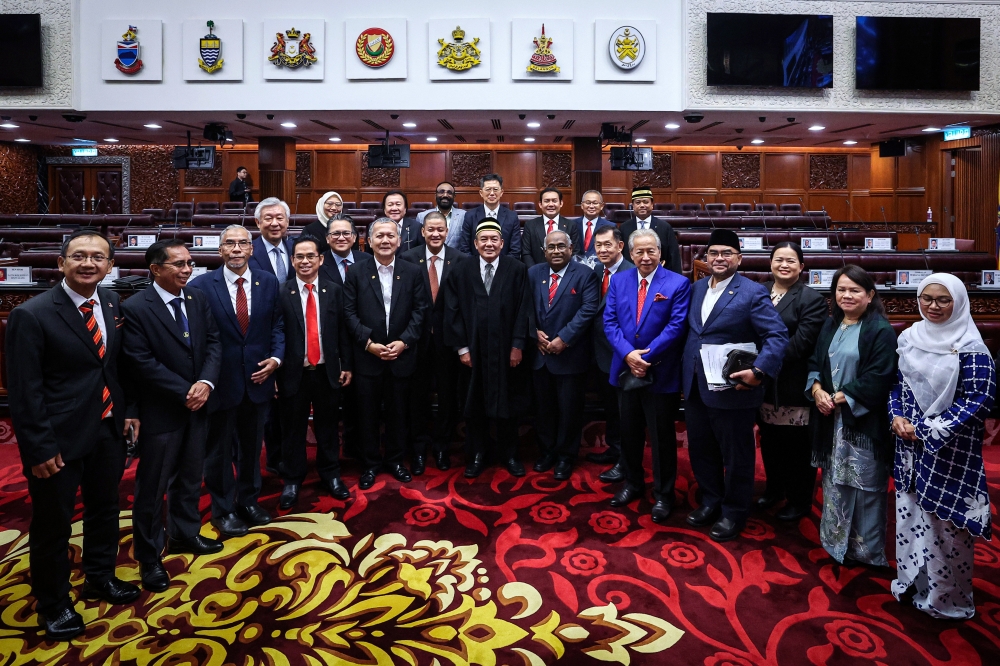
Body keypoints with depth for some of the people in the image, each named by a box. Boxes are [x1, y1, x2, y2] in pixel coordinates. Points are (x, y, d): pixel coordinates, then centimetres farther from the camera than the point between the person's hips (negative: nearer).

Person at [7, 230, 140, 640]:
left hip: (108, 429, 6)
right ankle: (53, 602, 34)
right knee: (53, 523, 12)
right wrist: (39, 448, -16)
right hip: (60, 437, -6)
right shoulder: (32, 315, -17)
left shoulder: (111, 303, 1)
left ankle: (100, 577, 45)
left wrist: (129, 410, 6)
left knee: (105, 509, 22)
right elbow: (24, 390, -16)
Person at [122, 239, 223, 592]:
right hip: (160, 412, -6)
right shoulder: (135, 308, -14)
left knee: (190, 478, 19)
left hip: (197, 406, 6)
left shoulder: (198, 299, 4)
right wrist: (185, 392, -18)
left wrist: (205, 383, -14)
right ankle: (149, 557, 22)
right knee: (152, 487, 6)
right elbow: (142, 363, -18)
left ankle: (185, 534, 38)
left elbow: (213, 342, 1)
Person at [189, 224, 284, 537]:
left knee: (252, 445, 18)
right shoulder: (201, 285, -8)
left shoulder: (268, 282, 1)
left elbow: (277, 325, 5)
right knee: (219, 449, 12)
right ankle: (223, 509, 30)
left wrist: (276, 358, -8)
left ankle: (248, 500, 37)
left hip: (258, 378, 3)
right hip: (221, 381, -3)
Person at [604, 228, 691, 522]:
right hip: (626, 371, 4)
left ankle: (663, 494, 25)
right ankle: (632, 483, 36)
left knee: (662, 437, 8)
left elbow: (676, 326, -14)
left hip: (661, 374, -4)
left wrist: (646, 357, -19)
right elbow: (610, 322, -1)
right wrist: (628, 354, -15)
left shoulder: (678, 283, -7)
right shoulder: (618, 280, 5)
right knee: (629, 432, 17)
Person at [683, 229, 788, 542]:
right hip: (695, 387, 6)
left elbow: (778, 336, -17)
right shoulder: (696, 288, 9)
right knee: (700, 449, 18)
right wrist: (686, 374, 5)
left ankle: (734, 513, 28)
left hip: (731, 389, -6)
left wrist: (758, 371, -29)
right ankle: (710, 501, 38)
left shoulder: (753, 293, -11)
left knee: (736, 455, 10)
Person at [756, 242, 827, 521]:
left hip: (793, 386, -4)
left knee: (797, 446, 7)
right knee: (769, 441, 16)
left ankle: (799, 501, 25)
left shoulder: (812, 299, -8)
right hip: (765, 383, 5)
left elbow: (801, 343, -17)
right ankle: (774, 488, 37)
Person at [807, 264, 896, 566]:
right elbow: (814, 363, 12)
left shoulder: (881, 331, -8)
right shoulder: (829, 326, 11)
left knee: (865, 486, 3)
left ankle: (868, 550, 19)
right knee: (834, 482, 13)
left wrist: (840, 398, -15)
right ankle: (836, 542, 28)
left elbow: (878, 378, -15)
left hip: (863, 422, -6)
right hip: (830, 420, 6)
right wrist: (817, 390, -7)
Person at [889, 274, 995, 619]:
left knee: (944, 521, 3)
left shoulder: (969, 347, -12)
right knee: (909, 513, 14)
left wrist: (927, 429, -17)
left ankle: (947, 597, 22)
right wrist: (896, 416, -4)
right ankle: (912, 580, 32)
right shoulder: (909, 337, 5)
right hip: (910, 445, 5)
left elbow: (981, 398, -15)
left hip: (949, 451, -5)